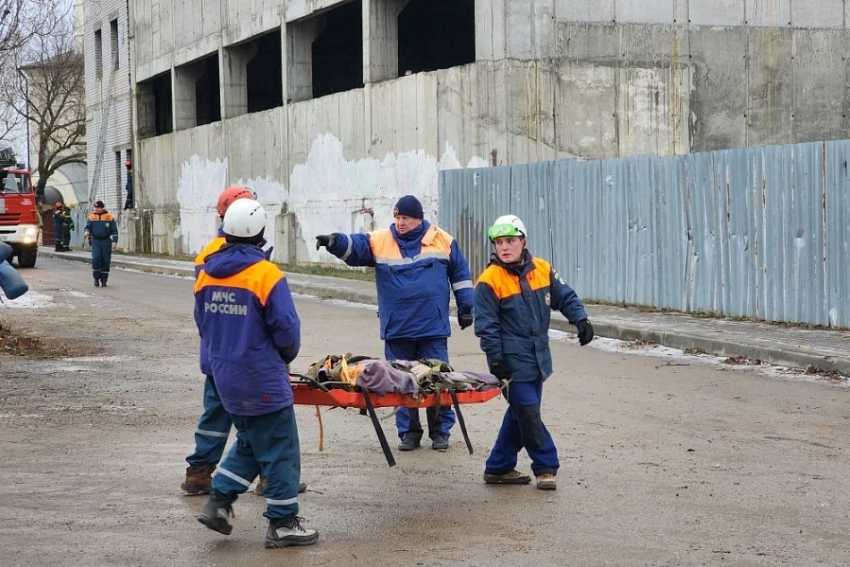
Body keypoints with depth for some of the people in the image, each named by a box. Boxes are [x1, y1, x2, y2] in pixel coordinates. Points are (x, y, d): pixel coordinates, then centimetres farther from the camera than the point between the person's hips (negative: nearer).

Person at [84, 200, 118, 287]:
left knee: (106, 261, 0)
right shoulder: (91, 217, 6)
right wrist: (86, 232, -15)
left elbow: (114, 230, 1)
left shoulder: (109, 217, 0)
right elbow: (87, 227, 9)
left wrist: (114, 241, -8)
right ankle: (96, 278, 2)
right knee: (95, 259, -13)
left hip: (106, 242, -1)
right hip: (95, 241, 1)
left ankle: (104, 280, 11)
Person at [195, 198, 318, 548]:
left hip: (225, 376, 7)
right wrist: (287, 355, 4)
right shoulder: (266, 275, -17)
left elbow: (202, 323, 10)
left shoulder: (207, 275, 1)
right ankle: (282, 523, 9)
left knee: (250, 441, 22)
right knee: (280, 450, 4)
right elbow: (286, 329, -17)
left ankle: (219, 502, 16)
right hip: (263, 380, -7)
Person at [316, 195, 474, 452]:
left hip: (433, 327, -1)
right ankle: (409, 432, 14)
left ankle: (440, 431, 12)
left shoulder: (442, 240, 2)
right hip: (397, 329, 1)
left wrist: (466, 307, 9)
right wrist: (336, 242, -34)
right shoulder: (379, 241, 1)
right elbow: (354, 247, -13)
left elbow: (460, 273, 9)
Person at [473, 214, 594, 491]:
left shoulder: (542, 269, 3)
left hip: (538, 357, 6)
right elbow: (486, 325, -10)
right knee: (528, 414, -7)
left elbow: (565, 296, 13)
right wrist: (496, 360, -13)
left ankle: (498, 468, 23)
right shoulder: (489, 281, -12)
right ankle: (546, 466, 5)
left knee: (520, 414, 12)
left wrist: (580, 320, -3)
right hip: (514, 361, -6)